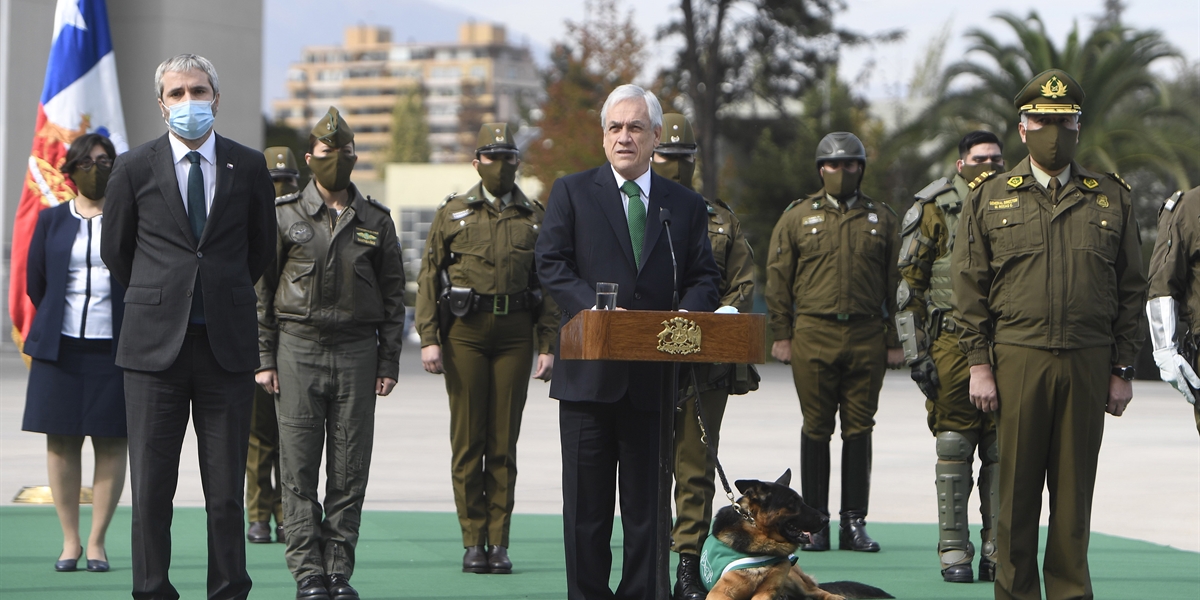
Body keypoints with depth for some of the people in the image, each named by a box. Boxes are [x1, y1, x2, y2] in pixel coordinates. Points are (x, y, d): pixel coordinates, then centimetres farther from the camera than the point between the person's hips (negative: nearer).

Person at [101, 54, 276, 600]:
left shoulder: (248, 166, 6)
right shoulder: (134, 168, 3)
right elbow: (115, 249, 14)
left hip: (227, 344, 1)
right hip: (154, 344, 0)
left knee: (226, 486, 2)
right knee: (151, 485, 0)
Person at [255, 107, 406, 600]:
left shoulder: (376, 222, 9)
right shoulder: (284, 216, 4)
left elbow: (393, 296, 11)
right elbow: (261, 291, 4)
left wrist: (388, 363, 4)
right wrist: (263, 360, -2)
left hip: (357, 351, 2)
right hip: (298, 350, -1)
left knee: (350, 470, 1)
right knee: (299, 471, -3)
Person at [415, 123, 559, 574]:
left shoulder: (535, 218, 10)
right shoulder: (452, 213, 8)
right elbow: (429, 277, 5)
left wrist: (549, 346, 2)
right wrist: (429, 338, -5)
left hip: (515, 333, 1)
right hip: (465, 330, -1)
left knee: (504, 441, 1)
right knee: (468, 440, -1)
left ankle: (499, 542, 6)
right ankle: (473, 542, 4)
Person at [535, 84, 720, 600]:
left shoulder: (686, 205, 13)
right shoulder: (572, 193, 7)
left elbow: (704, 277, 10)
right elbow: (550, 263, -1)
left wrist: (683, 315, -11)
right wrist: (591, 306, -17)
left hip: (655, 376, 1)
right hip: (590, 373, -1)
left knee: (647, 501, 4)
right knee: (586, 500, 3)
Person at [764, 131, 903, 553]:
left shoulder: (881, 219, 11)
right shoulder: (797, 217, 7)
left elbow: (895, 282, 10)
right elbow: (778, 279, 7)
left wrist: (894, 340, 5)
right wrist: (781, 334, 0)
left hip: (867, 337, 1)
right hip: (813, 333, -1)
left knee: (859, 430, 2)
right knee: (816, 429, 1)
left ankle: (854, 522, 8)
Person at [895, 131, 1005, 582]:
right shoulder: (935, 211, 2)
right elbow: (909, 286, 1)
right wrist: (916, 353, -6)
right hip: (952, 343, -3)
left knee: (1002, 449, 2)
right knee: (954, 447, -2)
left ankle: (998, 552, 7)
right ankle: (954, 553, 4)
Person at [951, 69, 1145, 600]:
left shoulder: (1111, 199, 10)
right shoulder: (989, 199, 8)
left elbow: (1131, 291, 9)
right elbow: (969, 287, 5)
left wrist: (1122, 370, 4)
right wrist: (978, 364, -2)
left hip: (1088, 364, 1)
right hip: (1017, 359, -1)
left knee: (1075, 489, 4)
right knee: (1016, 488, 2)